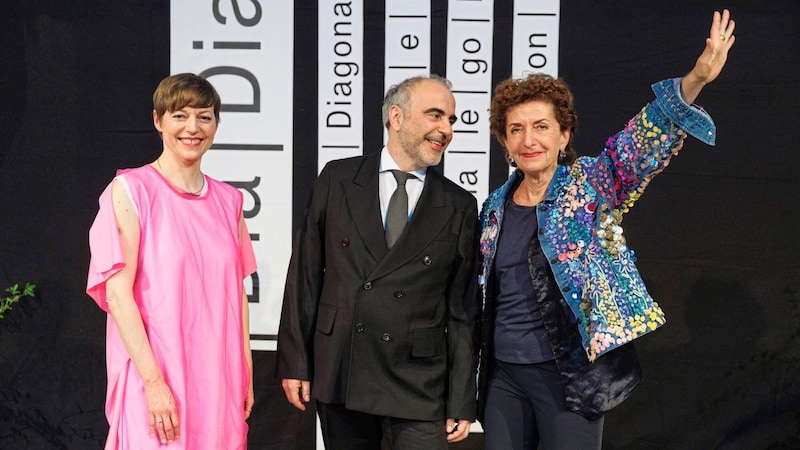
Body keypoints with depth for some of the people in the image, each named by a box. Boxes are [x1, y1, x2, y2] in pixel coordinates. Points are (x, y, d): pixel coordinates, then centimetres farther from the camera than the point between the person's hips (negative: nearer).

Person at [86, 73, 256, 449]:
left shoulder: (228, 200, 9)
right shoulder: (130, 189, -6)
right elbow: (117, 292, -11)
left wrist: (246, 374, 7)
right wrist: (153, 382, -16)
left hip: (220, 384, 5)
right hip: (154, 381, -4)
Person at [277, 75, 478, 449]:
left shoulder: (460, 207, 1)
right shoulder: (337, 179, 2)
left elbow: (462, 309, 1)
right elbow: (305, 274, 3)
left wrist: (462, 402, 0)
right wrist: (294, 362, 1)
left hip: (419, 388, -1)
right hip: (337, 374, 1)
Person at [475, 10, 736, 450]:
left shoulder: (590, 185, -6)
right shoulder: (496, 206, 7)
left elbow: (642, 142, -23)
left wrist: (694, 80, -39)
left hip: (568, 374, -4)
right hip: (502, 374, 4)